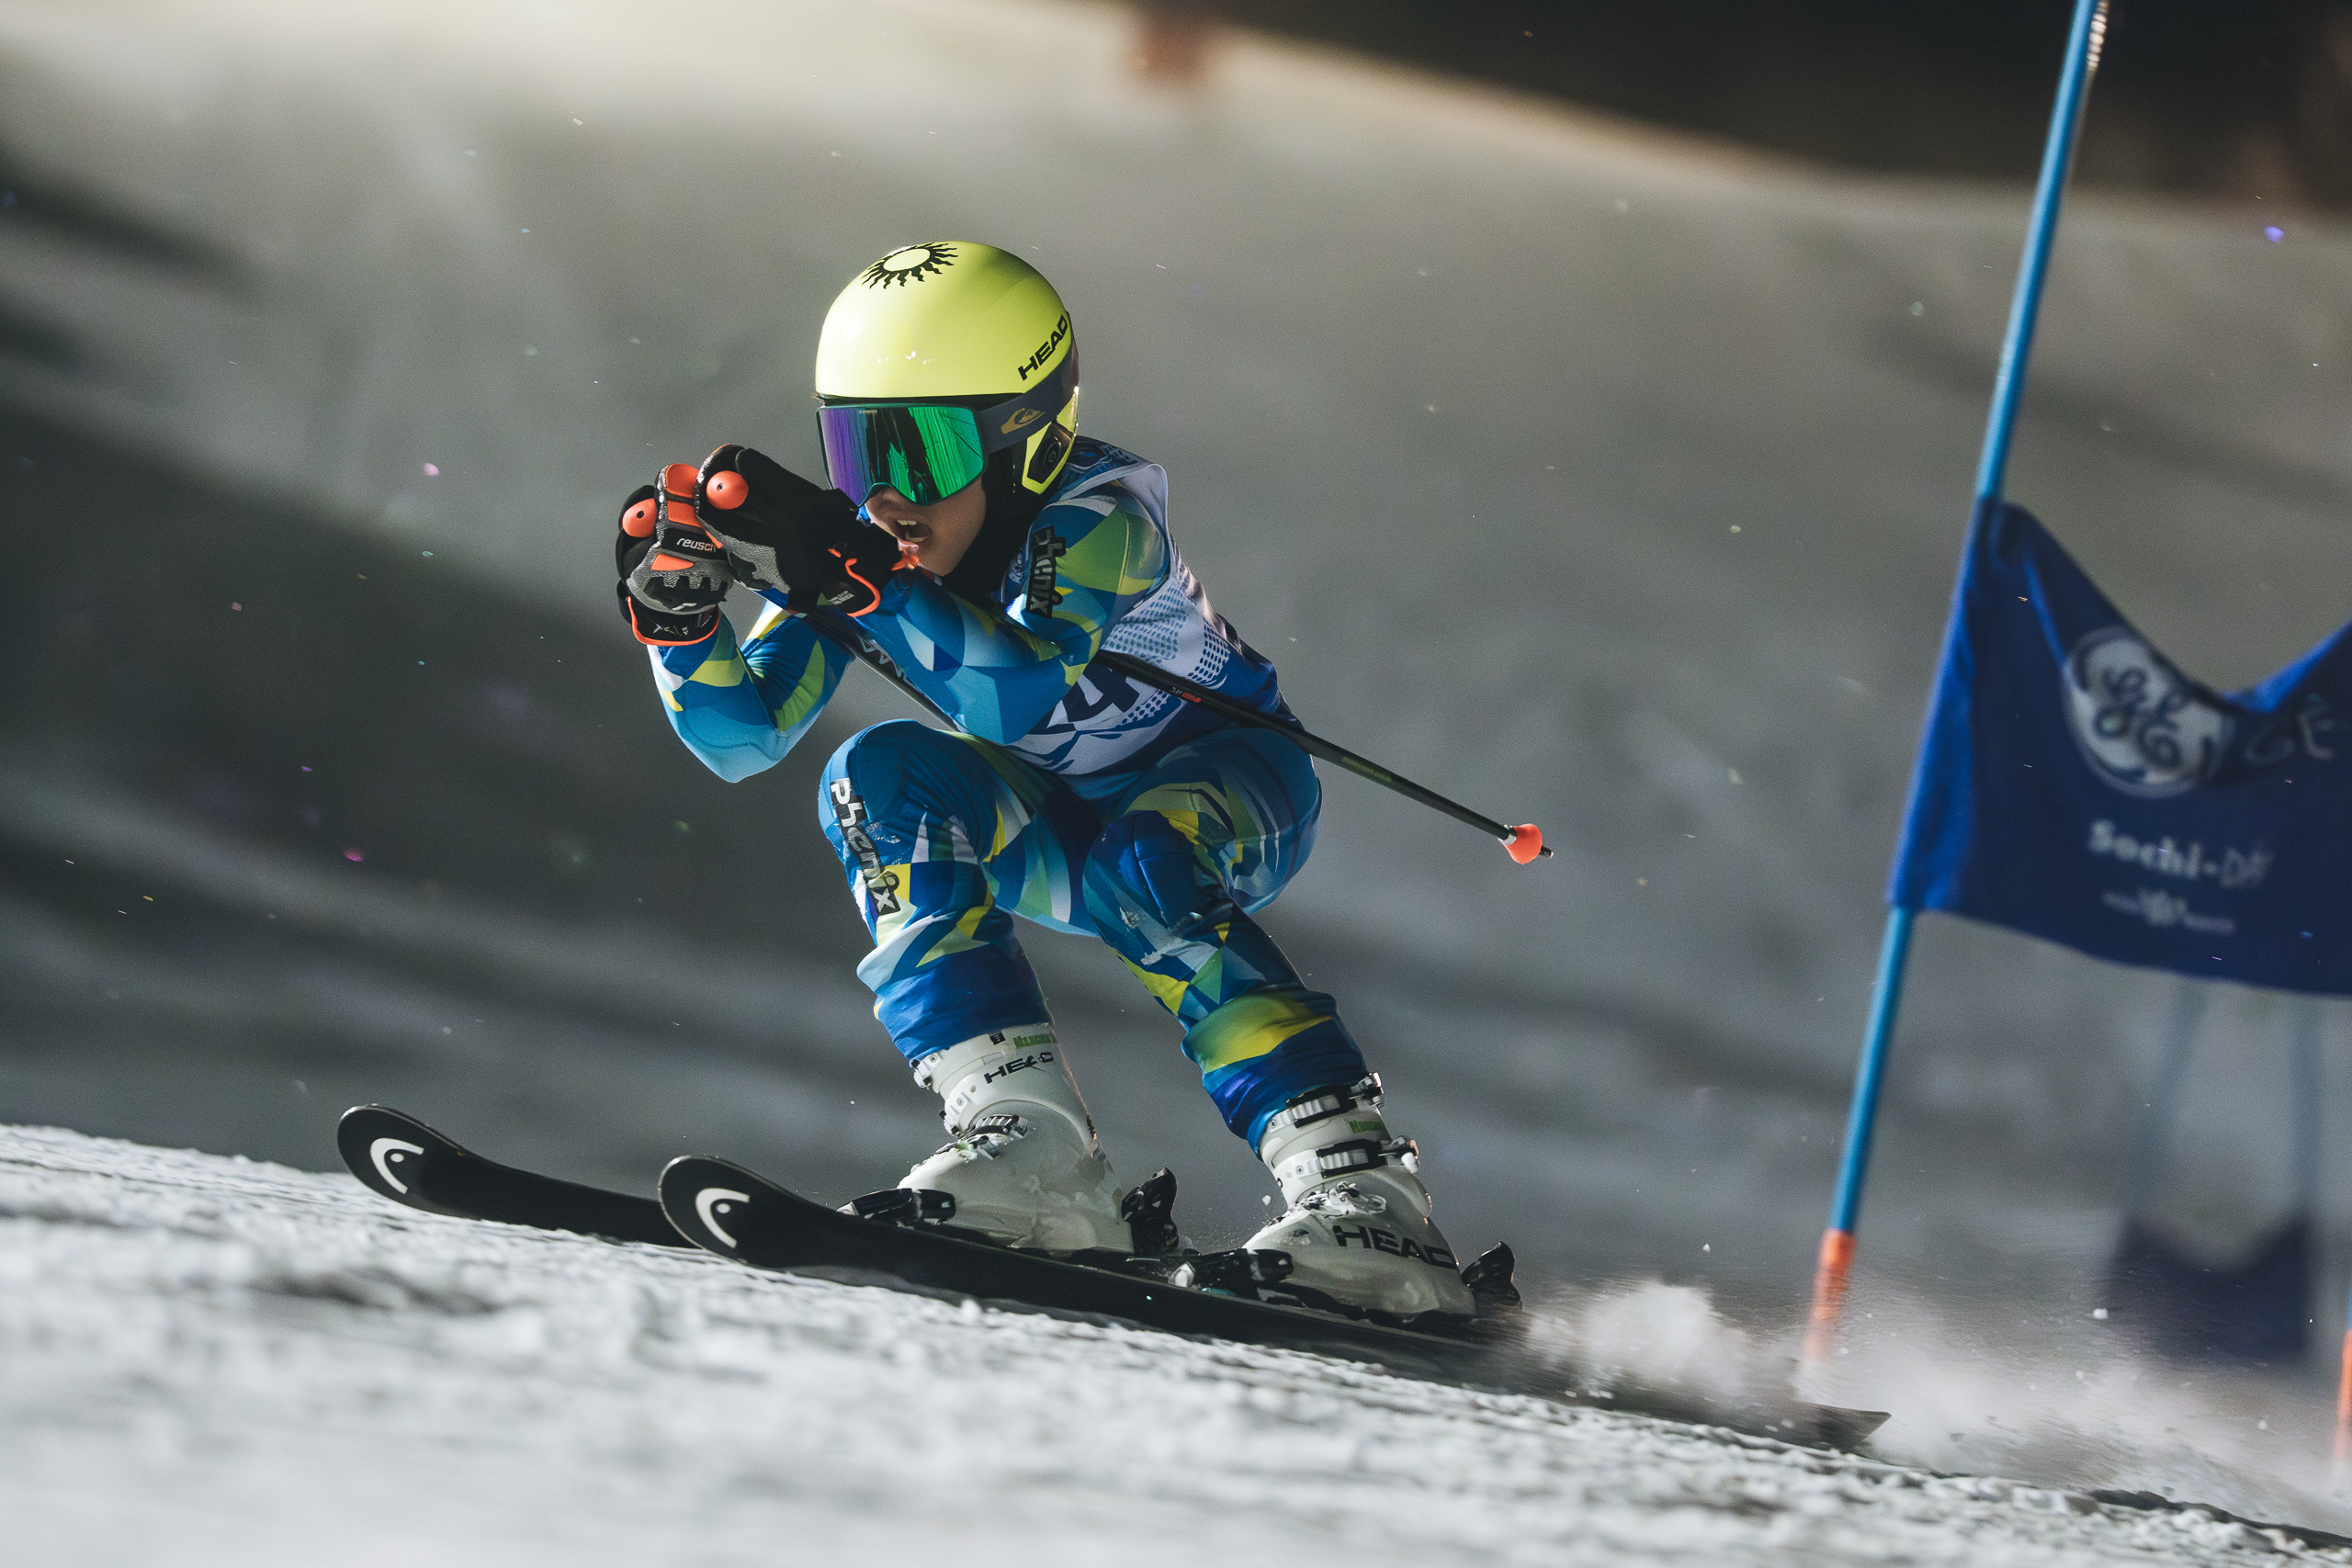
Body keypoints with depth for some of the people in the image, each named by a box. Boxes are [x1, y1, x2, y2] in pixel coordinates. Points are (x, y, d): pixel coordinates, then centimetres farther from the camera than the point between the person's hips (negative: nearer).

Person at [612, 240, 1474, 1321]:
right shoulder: (861, 547, -15)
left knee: (1139, 872, -37)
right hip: (1063, 825, 5)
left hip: (1226, 784, -5)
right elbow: (743, 738, -15)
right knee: (880, 782, -23)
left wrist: (849, 573, -58)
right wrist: (677, 608, -33)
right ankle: (1031, 1153, -27)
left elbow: (1015, 694, -48)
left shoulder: (1101, 514, -32)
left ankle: (1361, 1197, -35)